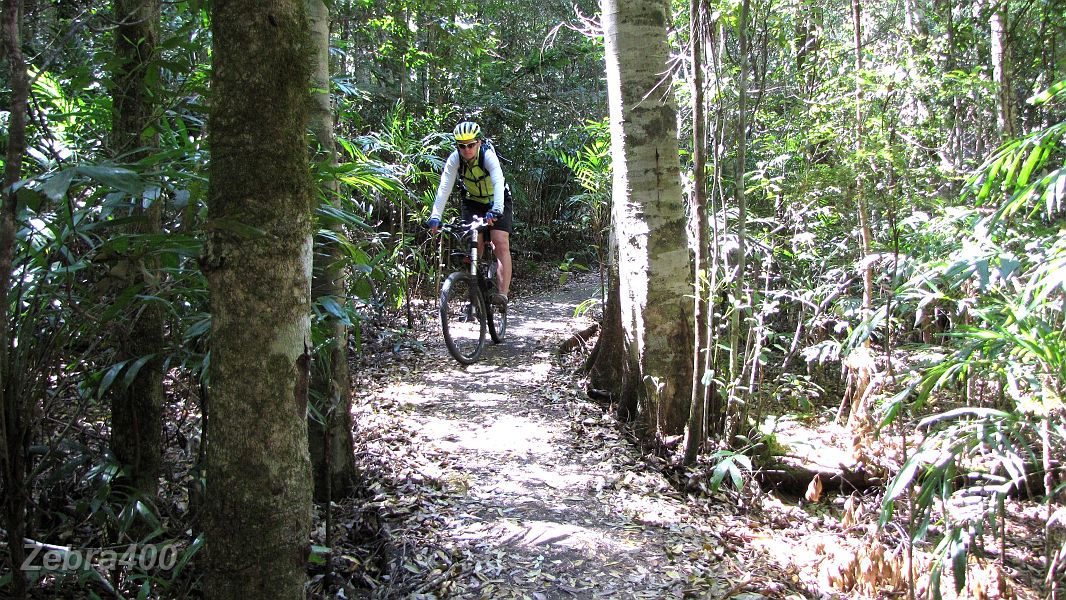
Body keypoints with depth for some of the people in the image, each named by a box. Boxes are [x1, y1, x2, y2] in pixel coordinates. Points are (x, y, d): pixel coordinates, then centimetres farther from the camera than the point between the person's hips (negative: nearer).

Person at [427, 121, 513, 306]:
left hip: (496, 202, -3)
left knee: (501, 244, -18)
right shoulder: (455, 159, -19)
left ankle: (503, 294, -22)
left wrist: (496, 210, -57)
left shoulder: (488, 155, -28)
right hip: (472, 202, 3)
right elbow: (444, 189, -24)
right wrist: (435, 217, -36)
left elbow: (498, 183, -41)